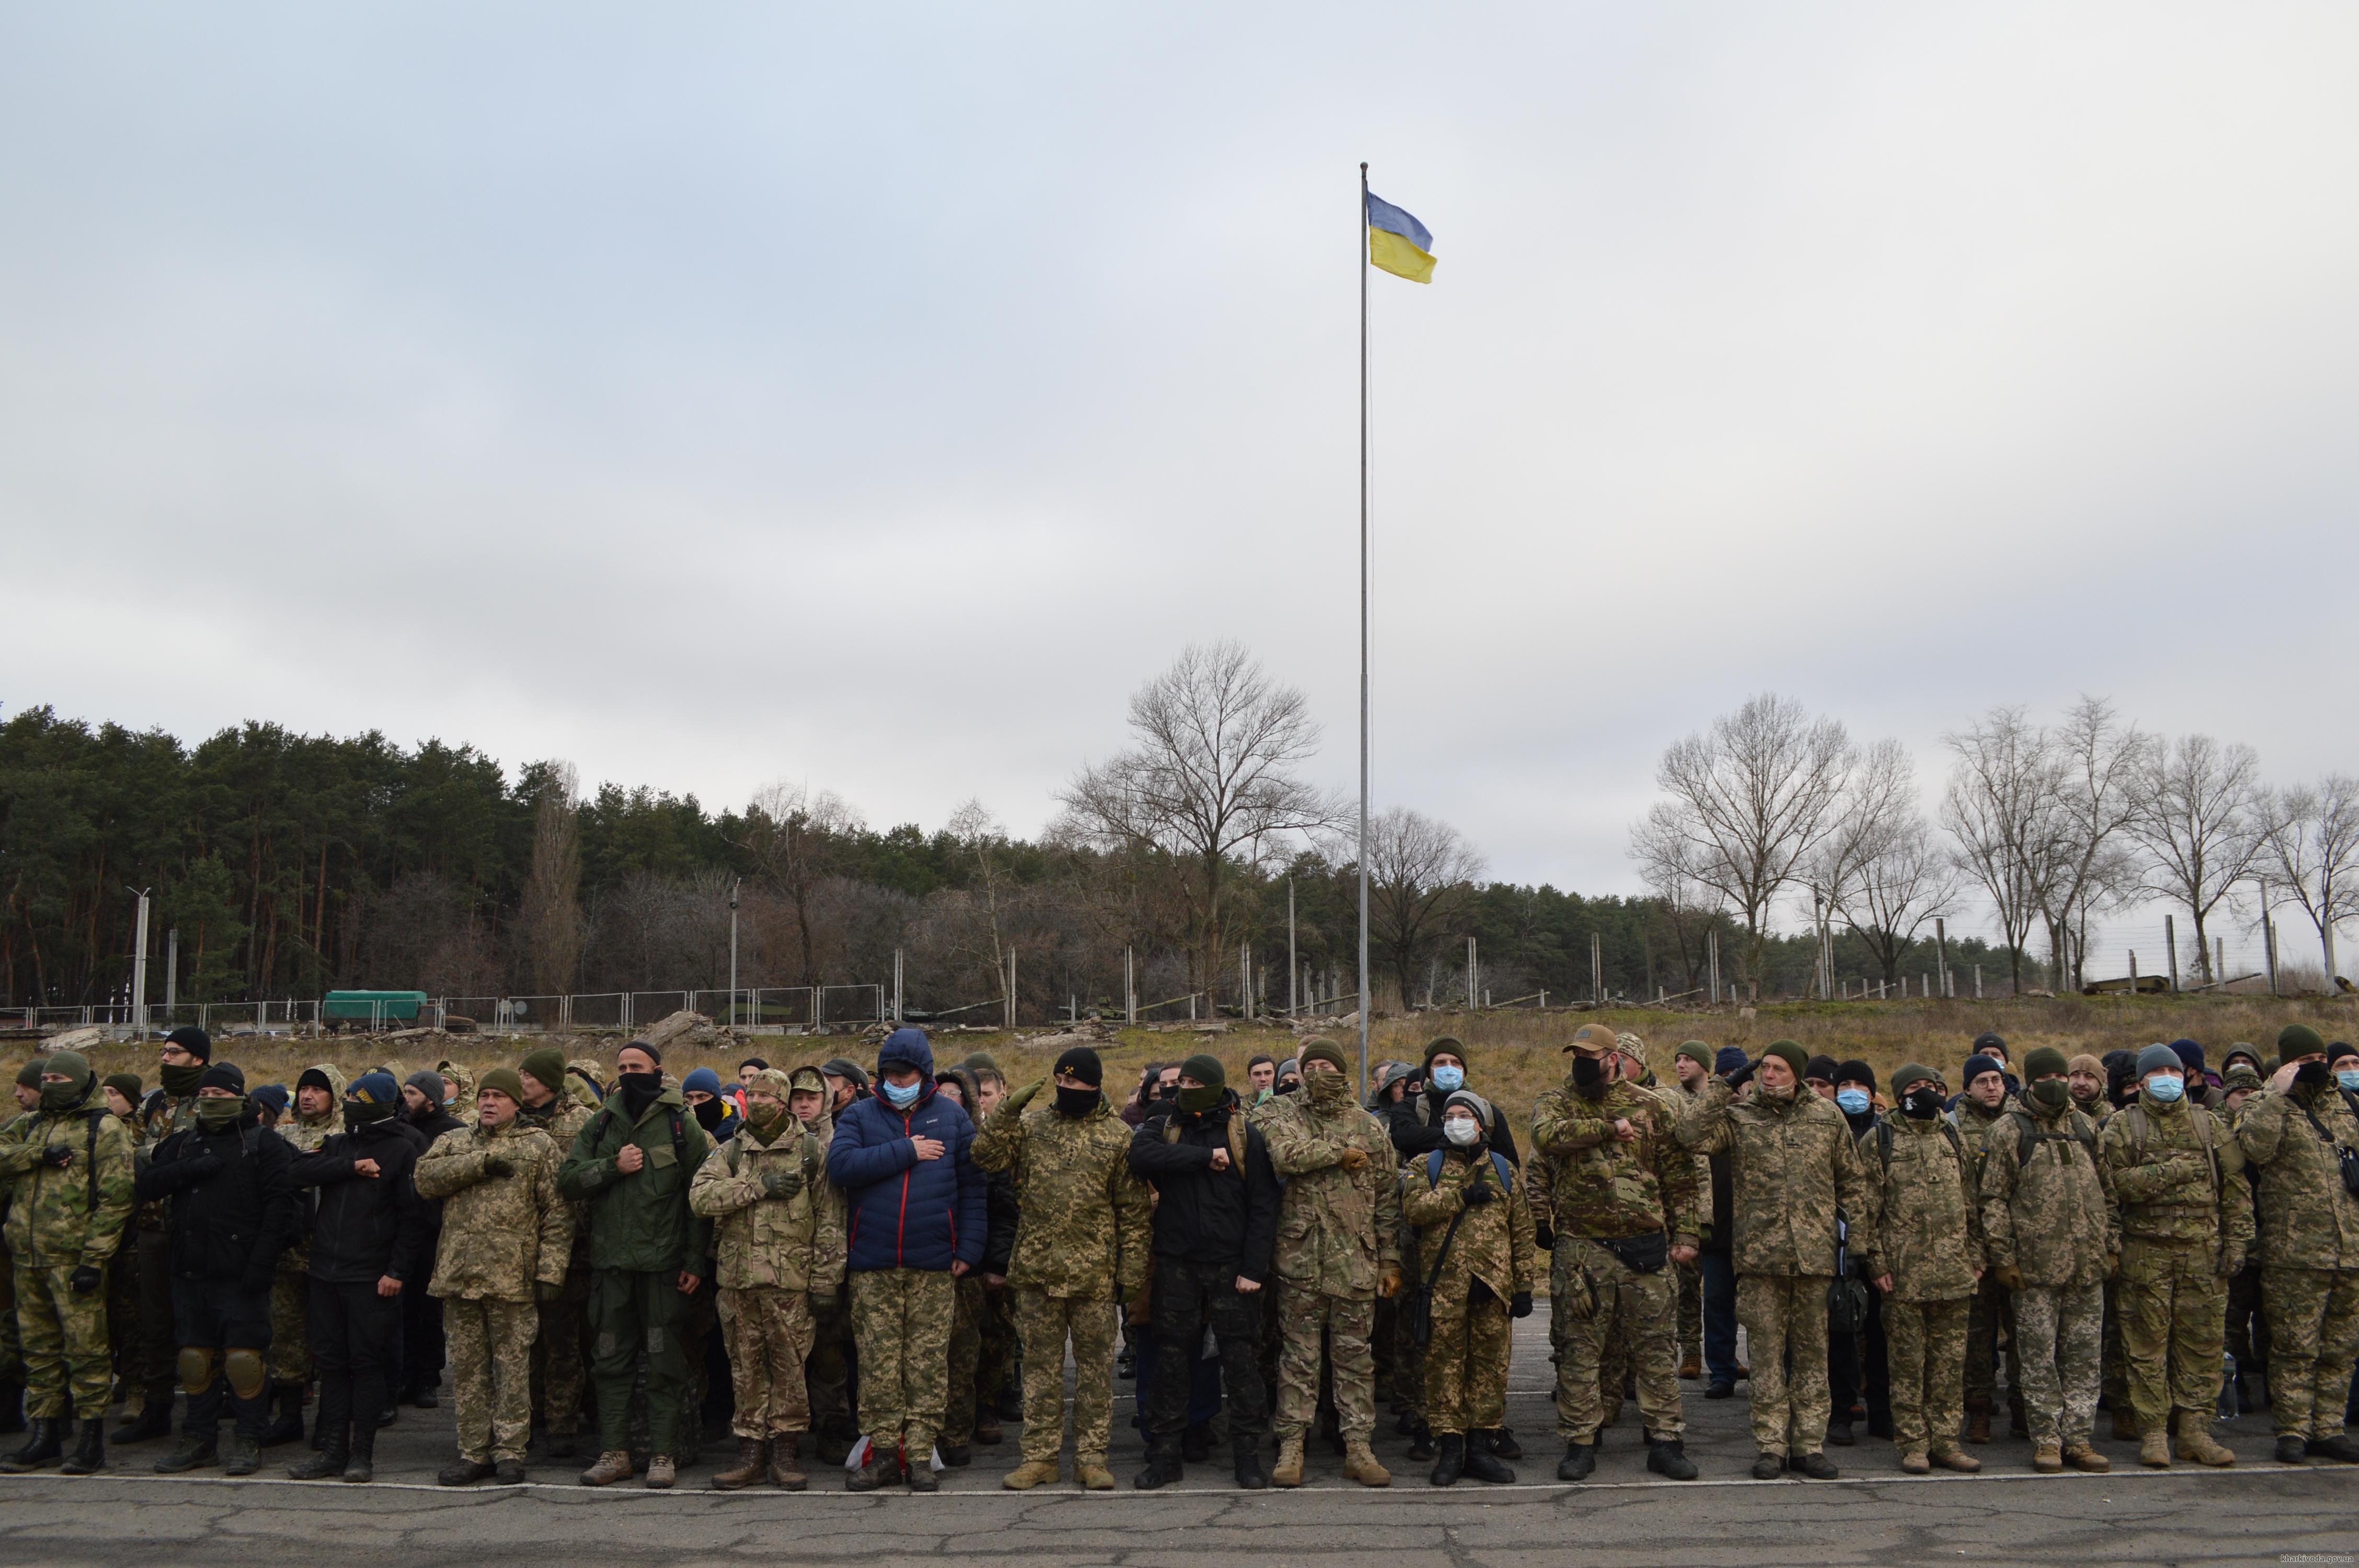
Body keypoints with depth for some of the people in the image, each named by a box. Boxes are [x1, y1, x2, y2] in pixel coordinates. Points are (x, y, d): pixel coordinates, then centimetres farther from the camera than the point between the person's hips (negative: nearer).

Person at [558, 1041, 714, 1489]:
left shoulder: (681, 1124, -1)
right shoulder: (601, 1124, 11)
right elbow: (568, 1179, 6)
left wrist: (697, 1261, -9)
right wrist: (613, 1166, -11)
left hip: (664, 1262, -4)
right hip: (611, 1262, 4)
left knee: (665, 1360, 2)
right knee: (610, 1359, 9)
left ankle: (664, 1453, 10)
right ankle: (613, 1452, 18)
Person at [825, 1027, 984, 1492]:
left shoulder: (952, 1118, 9)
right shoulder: (859, 1116, 8)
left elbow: (972, 1187, 7)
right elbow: (841, 1166, -10)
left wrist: (968, 1248, -2)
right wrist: (906, 1152, -10)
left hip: (933, 1265, 0)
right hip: (873, 1266, 0)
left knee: (928, 1363, 0)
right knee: (878, 1364, 2)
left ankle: (920, 1453, 9)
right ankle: (883, 1451, 12)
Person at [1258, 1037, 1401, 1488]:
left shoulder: (1369, 1128, 10)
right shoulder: (1286, 1119, 4)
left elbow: (1387, 1200, 11)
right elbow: (1286, 1155, -21)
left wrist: (1391, 1261, 6)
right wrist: (1341, 1154, -11)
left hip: (1356, 1261, 2)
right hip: (1300, 1259, -2)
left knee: (1356, 1356, 6)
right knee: (1298, 1355, 4)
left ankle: (1358, 1446, 14)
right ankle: (1291, 1446, 11)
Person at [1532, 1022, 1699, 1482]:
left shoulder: (1651, 1107, 7)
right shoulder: (1556, 1103, 6)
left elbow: (1680, 1176, 9)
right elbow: (1547, 1134, -19)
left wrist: (1686, 1234, 2)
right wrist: (1609, 1128, -16)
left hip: (1645, 1248, 1)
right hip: (1581, 1250, 0)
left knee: (1656, 1348, 6)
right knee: (1578, 1350, 4)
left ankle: (1666, 1442, 15)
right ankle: (1580, 1443, 14)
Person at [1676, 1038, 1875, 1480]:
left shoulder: (1828, 1117, 9)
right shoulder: (1738, 1117, 4)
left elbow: (1852, 1183, 14)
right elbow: (1691, 1134, -14)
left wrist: (1861, 1243, 9)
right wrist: (1725, 1086, -9)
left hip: (1815, 1255, 1)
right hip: (1760, 1256, -1)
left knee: (1812, 1352, 8)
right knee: (1767, 1352, 2)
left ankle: (1810, 1444, 16)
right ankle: (1771, 1447, 10)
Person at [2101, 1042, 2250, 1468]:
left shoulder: (2210, 1125, 11)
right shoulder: (2123, 1127, 2)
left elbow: (2236, 1187, 9)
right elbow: (2115, 1182, -10)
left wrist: (2236, 1241, 1)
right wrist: (2174, 1171, -14)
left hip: (2205, 1252, 2)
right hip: (2146, 1252, -2)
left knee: (2202, 1342, 4)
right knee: (2147, 1344, 0)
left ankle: (2195, 1430, 14)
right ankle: (2153, 1431, 8)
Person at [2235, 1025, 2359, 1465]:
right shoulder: (2271, 1105, 0)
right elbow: (2255, 1147, -21)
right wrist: (2277, 1094, -18)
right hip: (2296, 1250, -5)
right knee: (2295, 1346, -1)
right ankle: (2293, 1429, 6)